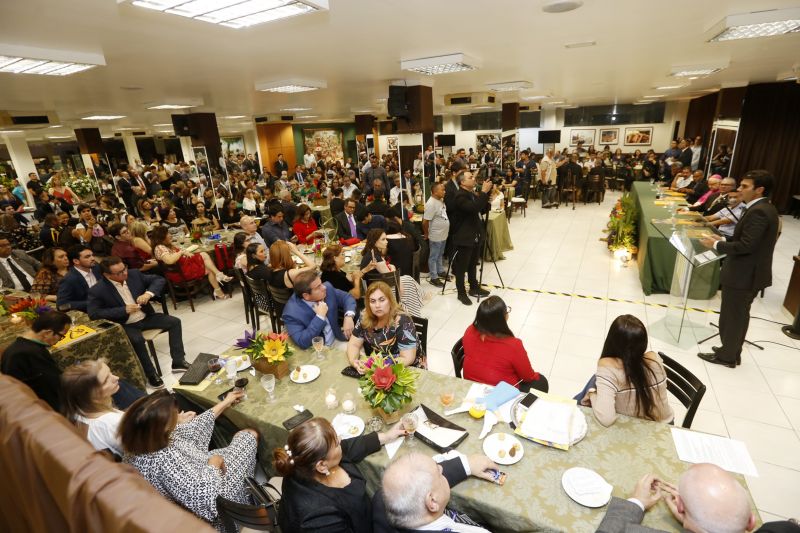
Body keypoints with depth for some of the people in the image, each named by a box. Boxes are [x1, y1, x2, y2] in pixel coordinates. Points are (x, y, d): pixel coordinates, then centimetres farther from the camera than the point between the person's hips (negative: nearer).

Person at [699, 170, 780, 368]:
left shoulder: (758, 212, -23)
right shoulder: (764, 209, 10)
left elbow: (745, 246, -27)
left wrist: (717, 244, -15)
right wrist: (724, 240, 6)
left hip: (743, 275, -10)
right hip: (750, 273, 10)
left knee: (731, 317, 5)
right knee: (739, 316, 20)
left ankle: (726, 356, 19)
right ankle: (733, 352, 34)